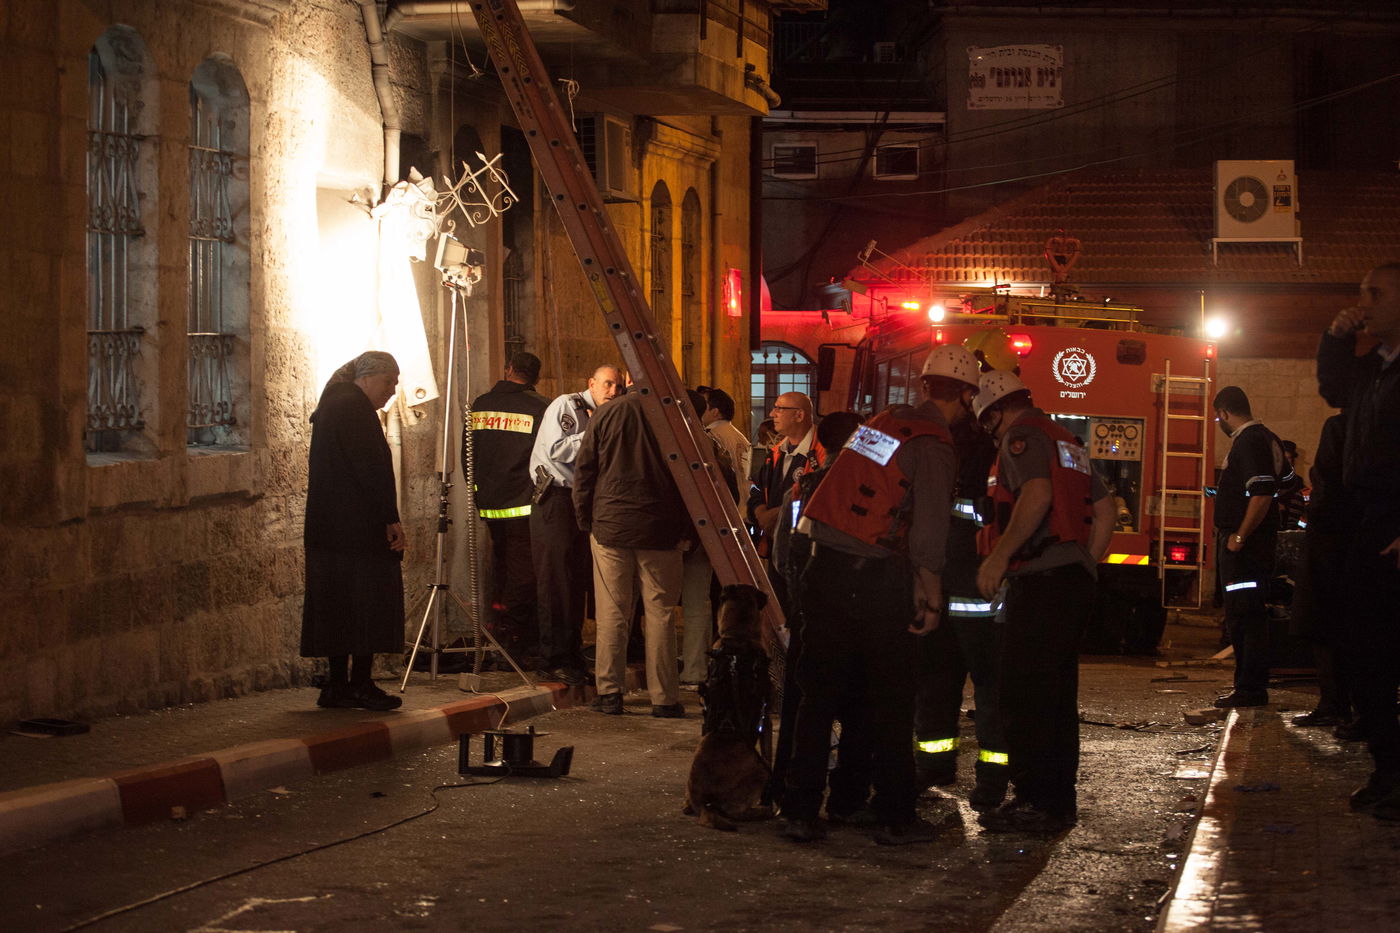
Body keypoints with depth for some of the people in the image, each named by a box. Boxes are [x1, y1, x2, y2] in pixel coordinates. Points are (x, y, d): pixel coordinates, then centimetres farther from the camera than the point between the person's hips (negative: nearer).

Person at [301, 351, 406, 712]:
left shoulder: (331, 405, 19)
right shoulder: (355, 408, -12)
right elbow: (372, 467, -19)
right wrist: (392, 519, -17)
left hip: (328, 529, 10)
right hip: (360, 529, -10)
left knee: (339, 606, 10)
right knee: (368, 603, -6)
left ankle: (337, 685, 11)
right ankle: (360, 685, -5)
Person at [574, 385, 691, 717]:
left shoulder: (606, 415, -1)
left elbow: (583, 471, 2)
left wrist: (586, 521, 11)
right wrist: (686, 529, 6)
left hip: (611, 528, 1)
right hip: (661, 533, -1)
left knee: (611, 615, 5)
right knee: (660, 614, 4)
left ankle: (609, 693, 7)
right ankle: (664, 698, 5)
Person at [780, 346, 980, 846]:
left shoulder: (878, 423, 12)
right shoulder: (933, 446, -8)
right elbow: (929, 529, -15)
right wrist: (930, 596, -7)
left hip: (825, 568, 6)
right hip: (875, 579, -6)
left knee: (819, 693, 10)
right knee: (889, 701, 5)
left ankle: (801, 810, 10)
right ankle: (896, 817, 10)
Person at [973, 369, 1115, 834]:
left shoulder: (1022, 437, -6)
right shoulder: (1067, 442, 22)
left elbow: (1037, 494, -24)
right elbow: (1105, 509, 22)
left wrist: (999, 555, -22)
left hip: (1040, 576, -10)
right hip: (1075, 579, 10)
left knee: (1026, 695, -8)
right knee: (1058, 694, 14)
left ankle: (1036, 802, -9)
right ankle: (1060, 799, 19)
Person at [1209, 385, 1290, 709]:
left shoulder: (1249, 442, -15)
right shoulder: (1266, 439, 17)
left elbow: (1262, 494, -24)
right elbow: (1289, 484, 24)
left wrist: (1239, 536, -21)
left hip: (1245, 541, -11)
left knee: (1245, 616, -9)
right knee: (1243, 616, 15)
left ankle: (1251, 689, -8)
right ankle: (1249, 685, 19)